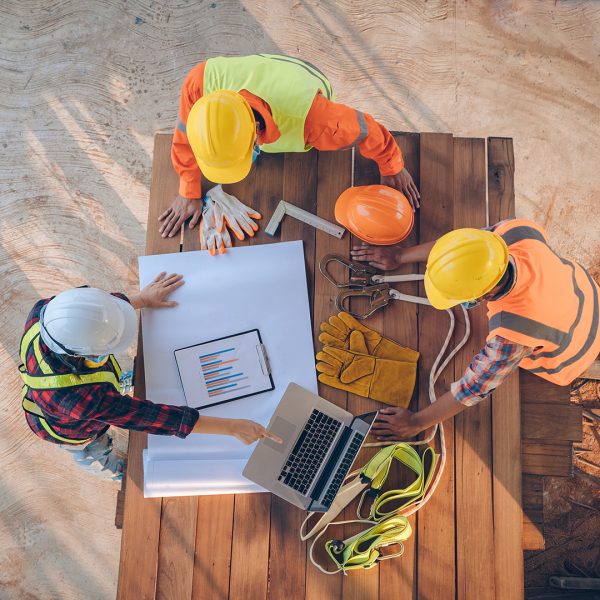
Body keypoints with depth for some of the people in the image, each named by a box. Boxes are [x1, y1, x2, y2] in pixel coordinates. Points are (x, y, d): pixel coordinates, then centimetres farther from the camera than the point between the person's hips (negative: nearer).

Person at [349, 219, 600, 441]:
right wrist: (400, 255, -12)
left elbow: (473, 388, -33)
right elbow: (461, 244, -19)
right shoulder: (519, 231, -36)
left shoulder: (512, 337, -47)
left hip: (569, 357, -4)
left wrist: (416, 422, -21)